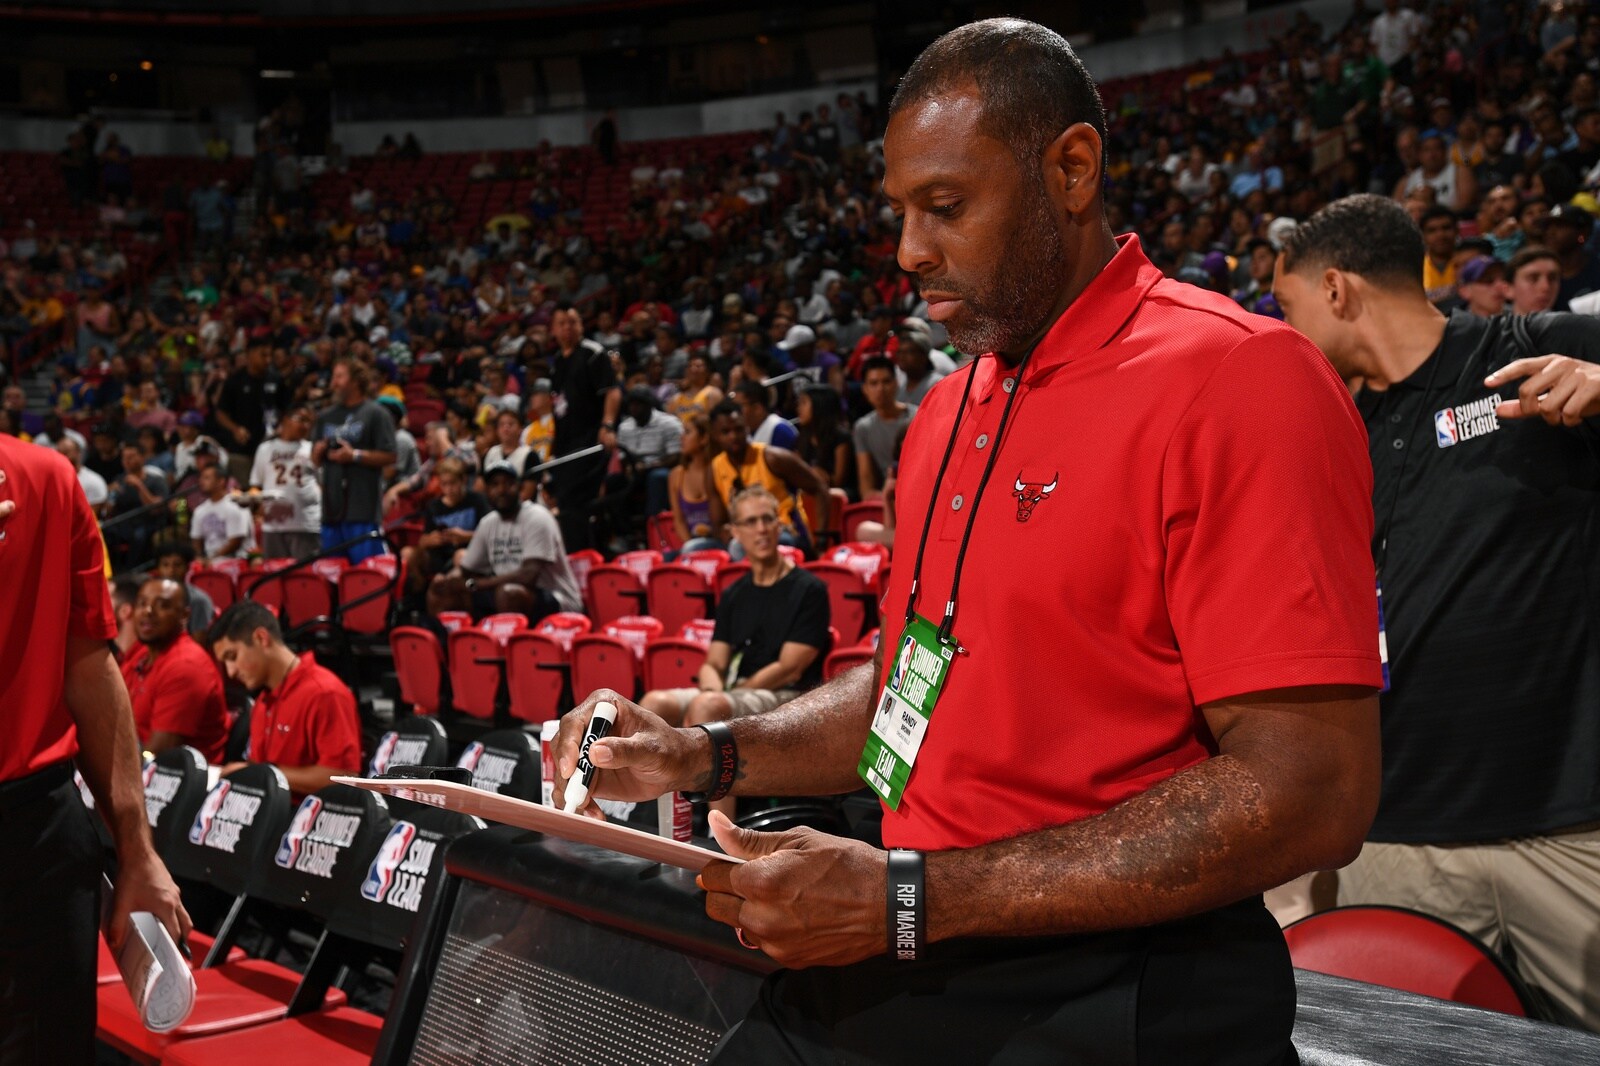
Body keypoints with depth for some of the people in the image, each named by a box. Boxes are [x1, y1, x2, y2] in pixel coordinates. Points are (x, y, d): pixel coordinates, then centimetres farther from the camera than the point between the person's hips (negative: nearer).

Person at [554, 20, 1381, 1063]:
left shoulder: (1237, 381, -15)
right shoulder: (949, 411, 12)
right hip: (897, 963, 7)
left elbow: (1310, 792, -22)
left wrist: (909, 898, -22)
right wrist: (707, 757, 2)